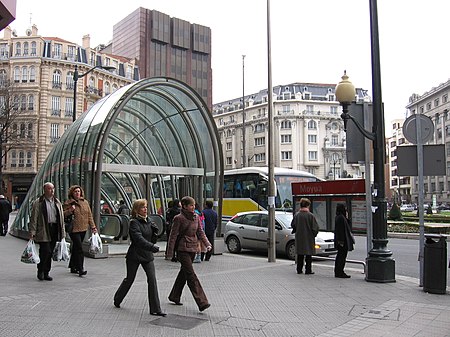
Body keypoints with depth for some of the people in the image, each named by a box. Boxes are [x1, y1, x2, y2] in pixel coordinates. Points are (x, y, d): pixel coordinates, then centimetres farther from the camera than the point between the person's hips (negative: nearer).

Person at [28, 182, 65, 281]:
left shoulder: (57, 202, 15)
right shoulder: (38, 203, -1)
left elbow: (61, 218, 17)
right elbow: (33, 218, -4)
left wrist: (62, 232, 12)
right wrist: (32, 232, -10)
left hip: (54, 230, 5)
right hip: (43, 231, -5)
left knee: (50, 253, 8)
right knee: (45, 251, -10)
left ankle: (46, 273, 17)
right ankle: (40, 271, 10)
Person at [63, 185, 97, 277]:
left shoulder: (85, 202, 11)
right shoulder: (68, 203, -3)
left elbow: (89, 215, 14)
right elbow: (63, 215, -3)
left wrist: (93, 226, 8)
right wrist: (70, 210, -20)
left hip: (83, 229, 5)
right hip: (74, 229, -5)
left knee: (76, 248, 15)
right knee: (79, 249, -12)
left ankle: (73, 267, 25)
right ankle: (80, 269, -10)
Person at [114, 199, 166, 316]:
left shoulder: (149, 221, 7)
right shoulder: (134, 222, -13)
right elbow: (139, 239, -26)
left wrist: (155, 229, -7)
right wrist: (153, 247, -37)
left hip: (147, 255, 5)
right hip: (134, 255, -5)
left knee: (152, 279, -6)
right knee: (129, 279, 11)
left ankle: (155, 309, -3)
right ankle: (117, 300, 38)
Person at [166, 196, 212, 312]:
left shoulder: (196, 217, 10)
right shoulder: (179, 218, -10)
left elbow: (200, 232, 12)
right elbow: (173, 235, -8)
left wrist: (207, 244, -3)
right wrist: (170, 252, -10)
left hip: (192, 249, 7)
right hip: (182, 250, -7)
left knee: (184, 273, 16)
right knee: (191, 276, -11)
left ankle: (174, 296, 32)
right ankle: (202, 302, -15)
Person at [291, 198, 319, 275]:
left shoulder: (296, 215, -3)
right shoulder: (310, 215, -14)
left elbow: (293, 225, 8)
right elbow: (315, 227, -11)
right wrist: (313, 234, 7)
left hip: (299, 237, 4)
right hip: (308, 238, -4)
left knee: (300, 254, 13)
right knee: (308, 254, 6)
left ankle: (299, 270, 17)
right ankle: (308, 270, 7)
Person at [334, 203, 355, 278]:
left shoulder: (338, 217, 13)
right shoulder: (341, 218, -19)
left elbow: (346, 226, 20)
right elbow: (341, 230, -22)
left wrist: (347, 218, 8)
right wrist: (341, 241, -23)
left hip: (339, 241, 11)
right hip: (343, 241, -11)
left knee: (340, 256, 15)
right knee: (342, 256, -4)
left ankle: (337, 272, 21)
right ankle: (340, 273, 0)